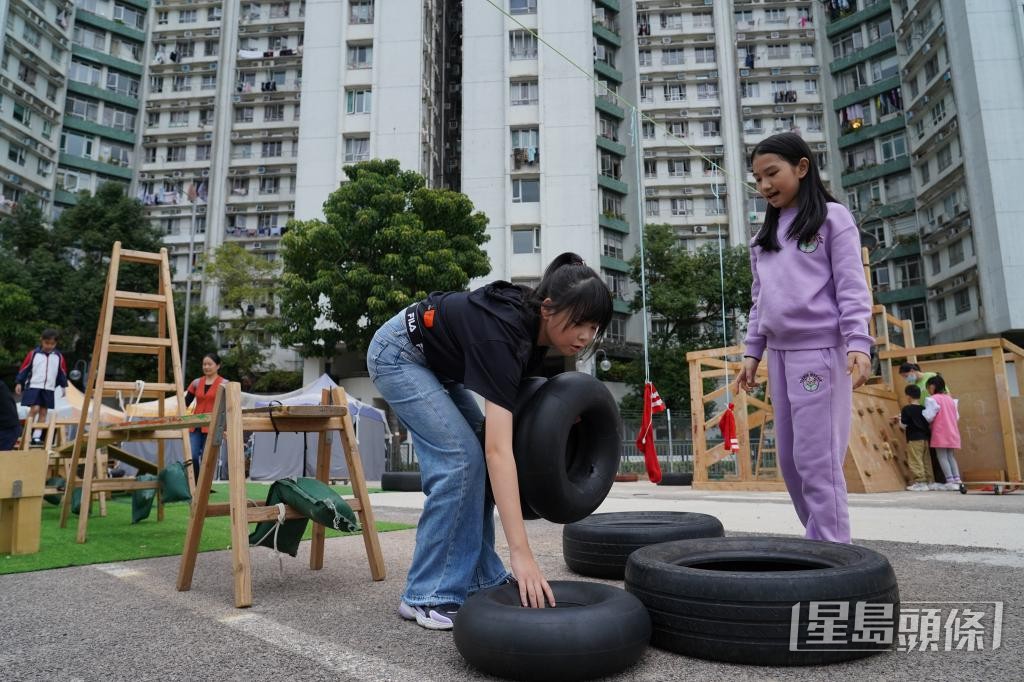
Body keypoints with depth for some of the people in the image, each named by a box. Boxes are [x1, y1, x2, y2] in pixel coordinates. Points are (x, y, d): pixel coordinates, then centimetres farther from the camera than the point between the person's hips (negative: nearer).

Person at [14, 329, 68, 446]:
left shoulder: (58, 356, 5)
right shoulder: (34, 353, -2)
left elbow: (62, 372, 13)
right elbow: (24, 368, 1)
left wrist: (64, 386, 13)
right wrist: (19, 383, -2)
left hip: (49, 389, 3)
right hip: (34, 386, -3)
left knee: (43, 412, 4)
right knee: (34, 409, -14)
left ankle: (36, 437, 9)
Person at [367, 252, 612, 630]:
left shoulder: (533, 324, -13)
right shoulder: (503, 334, -36)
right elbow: (499, 451, -42)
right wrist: (522, 554, -44)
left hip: (437, 362, 9)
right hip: (399, 354, -8)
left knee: (476, 458, 3)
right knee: (461, 459, -16)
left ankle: (481, 577, 13)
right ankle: (428, 595, -6)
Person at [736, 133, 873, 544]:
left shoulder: (832, 217, 4)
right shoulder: (764, 236, 19)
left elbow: (851, 286, -5)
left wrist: (857, 343, -16)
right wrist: (752, 352, 13)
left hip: (820, 349, -6)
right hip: (779, 353, 6)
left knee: (817, 457, -10)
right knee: (789, 457, 6)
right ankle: (818, 542, 17)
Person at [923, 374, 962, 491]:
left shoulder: (933, 399, -10)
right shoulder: (951, 398, 14)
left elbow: (928, 417, -15)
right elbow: (957, 417, 17)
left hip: (940, 433, -7)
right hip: (952, 432, 7)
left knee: (942, 457, -5)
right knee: (950, 456, 12)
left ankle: (950, 481, -11)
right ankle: (957, 480, 6)